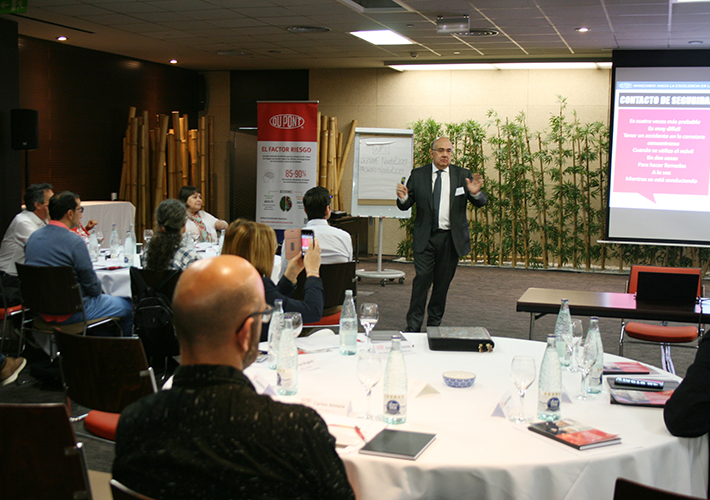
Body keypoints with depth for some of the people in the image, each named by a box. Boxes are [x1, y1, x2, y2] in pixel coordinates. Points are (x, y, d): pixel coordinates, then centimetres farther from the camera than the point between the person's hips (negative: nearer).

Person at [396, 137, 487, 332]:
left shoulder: (463, 175, 4)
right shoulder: (418, 175, 4)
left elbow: (480, 203, 0)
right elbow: (405, 206, 4)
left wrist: (475, 193, -24)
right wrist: (403, 198, -20)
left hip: (451, 239, 1)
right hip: (425, 237, -1)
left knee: (443, 283, 8)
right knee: (422, 279, -10)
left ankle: (434, 324, 22)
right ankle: (413, 326, -4)